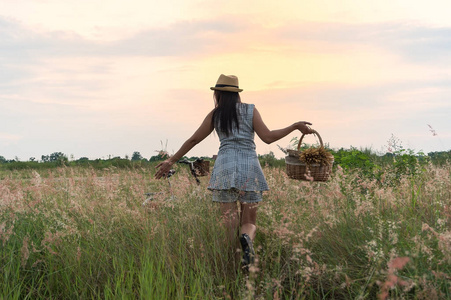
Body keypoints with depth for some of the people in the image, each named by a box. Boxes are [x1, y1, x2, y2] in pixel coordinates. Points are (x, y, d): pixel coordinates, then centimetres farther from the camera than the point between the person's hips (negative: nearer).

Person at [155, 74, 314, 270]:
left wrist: (171, 161, 25)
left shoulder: (215, 115, 12)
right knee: (249, 222, 7)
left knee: (230, 222, 4)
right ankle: (247, 239, -29)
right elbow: (268, 137, 0)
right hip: (250, 167, 0)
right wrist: (295, 126, 9)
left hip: (225, 167, 0)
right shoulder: (250, 110, 9)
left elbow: (193, 140, 16)